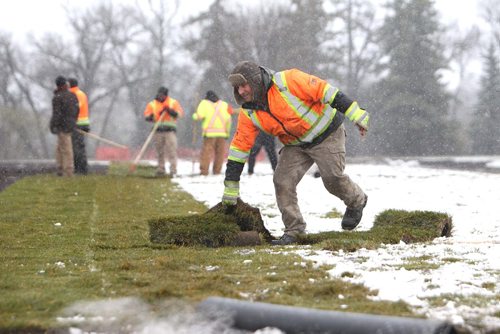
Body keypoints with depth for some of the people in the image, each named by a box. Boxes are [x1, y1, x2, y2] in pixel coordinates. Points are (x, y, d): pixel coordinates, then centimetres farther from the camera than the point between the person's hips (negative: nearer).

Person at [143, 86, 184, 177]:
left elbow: (180, 113, -2)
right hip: (158, 131, 2)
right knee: (160, 152, 6)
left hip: (170, 130, -2)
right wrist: (151, 117, -16)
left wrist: (170, 111, -15)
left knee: (172, 150, -12)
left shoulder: (173, 103, 7)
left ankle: (173, 170, -14)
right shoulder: (152, 104, 11)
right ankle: (161, 169, 15)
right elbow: (146, 116, 6)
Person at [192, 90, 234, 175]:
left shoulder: (204, 103, 6)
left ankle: (204, 171, -8)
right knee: (220, 152, 7)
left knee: (206, 152, -2)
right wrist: (227, 132, 11)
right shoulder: (224, 104, 13)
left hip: (209, 132, -2)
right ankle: (217, 171, 5)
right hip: (222, 132, 2)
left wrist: (194, 115, 15)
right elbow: (228, 119, 6)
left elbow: (199, 116, -6)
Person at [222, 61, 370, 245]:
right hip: (296, 145, 5)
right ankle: (293, 229, 4)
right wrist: (230, 192, -4)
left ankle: (357, 201, 22)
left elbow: (326, 91, -26)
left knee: (333, 178, -11)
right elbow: (239, 147, -4)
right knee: (282, 180, -9)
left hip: (326, 134, -5)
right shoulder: (249, 114, -9)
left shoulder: (288, 81, -29)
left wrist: (357, 115, -27)